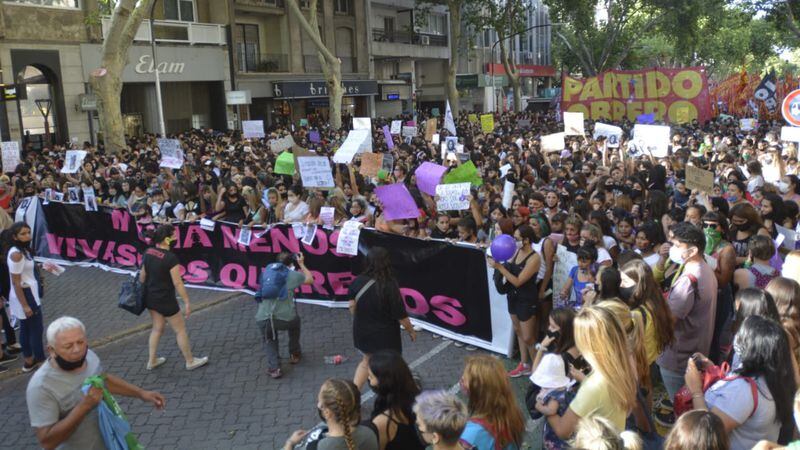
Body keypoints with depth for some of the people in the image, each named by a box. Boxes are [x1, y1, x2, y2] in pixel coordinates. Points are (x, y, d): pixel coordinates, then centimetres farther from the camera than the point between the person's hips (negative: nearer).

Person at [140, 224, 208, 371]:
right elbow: (178, 283, -21)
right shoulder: (171, 258, -25)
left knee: (157, 328, 24)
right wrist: (187, 302, -12)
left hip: (150, 298, 7)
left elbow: (142, 276, 7)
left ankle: (152, 361, 34)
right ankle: (190, 361, 24)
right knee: (180, 330, 10)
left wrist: (144, 294, 21)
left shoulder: (148, 253, -3)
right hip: (165, 301, -7)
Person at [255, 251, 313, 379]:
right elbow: (310, 280, 22)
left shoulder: (267, 270, 17)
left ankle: (274, 368, 11)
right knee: (294, 321, 33)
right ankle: (294, 354, 44)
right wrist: (301, 264, 35)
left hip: (262, 319, 2)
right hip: (284, 318, -2)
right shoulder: (292, 274, 6)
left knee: (269, 340, 31)